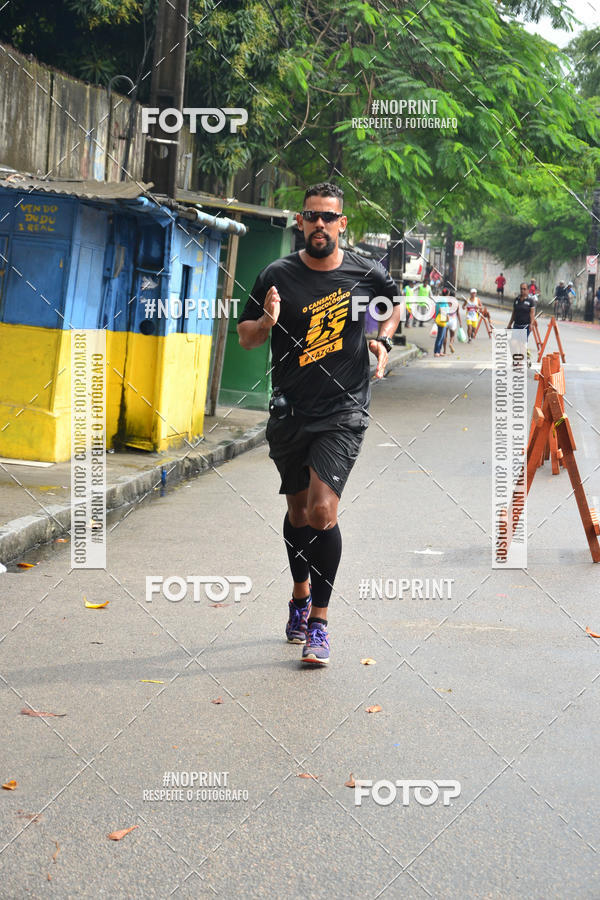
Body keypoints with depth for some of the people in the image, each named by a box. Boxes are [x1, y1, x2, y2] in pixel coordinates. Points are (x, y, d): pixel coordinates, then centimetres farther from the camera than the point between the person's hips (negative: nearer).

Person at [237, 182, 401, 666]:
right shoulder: (278, 275, -2)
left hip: (344, 412, -2)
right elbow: (246, 337, 5)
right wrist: (267, 322, -17)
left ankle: (319, 619, -6)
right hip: (290, 412, 2)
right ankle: (301, 594, 40)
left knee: (323, 511, -16)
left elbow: (395, 302, 22)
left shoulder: (367, 273, -1)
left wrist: (383, 340, 4)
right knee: (298, 512, 15)